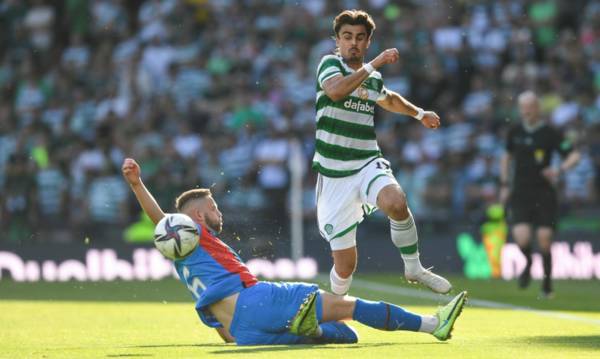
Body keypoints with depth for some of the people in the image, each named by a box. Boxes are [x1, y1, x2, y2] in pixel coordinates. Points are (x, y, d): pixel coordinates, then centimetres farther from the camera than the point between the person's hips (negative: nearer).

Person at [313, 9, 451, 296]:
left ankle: (413, 269, -12)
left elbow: (389, 99, 37)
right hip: (335, 174, -3)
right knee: (344, 266, -5)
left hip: (368, 164, 3)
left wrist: (419, 113, 46)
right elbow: (335, 90, -28)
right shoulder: (330, 64, -4)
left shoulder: (373, 77, 12)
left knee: (396, 203, -33)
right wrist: (374, 65, -27)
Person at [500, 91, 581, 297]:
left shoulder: (550, 134, -4)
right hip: (520, 193, 2)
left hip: (545, 195, -2)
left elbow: (574, 155, -4)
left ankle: (547, 283, 14)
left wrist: (559, 170, -22)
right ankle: (528, 263, 18)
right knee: (522, 237, -16)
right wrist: (505, 185, 17)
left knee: (544, 239, -5)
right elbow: (507, 156, 23)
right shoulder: (515, 132, 7)